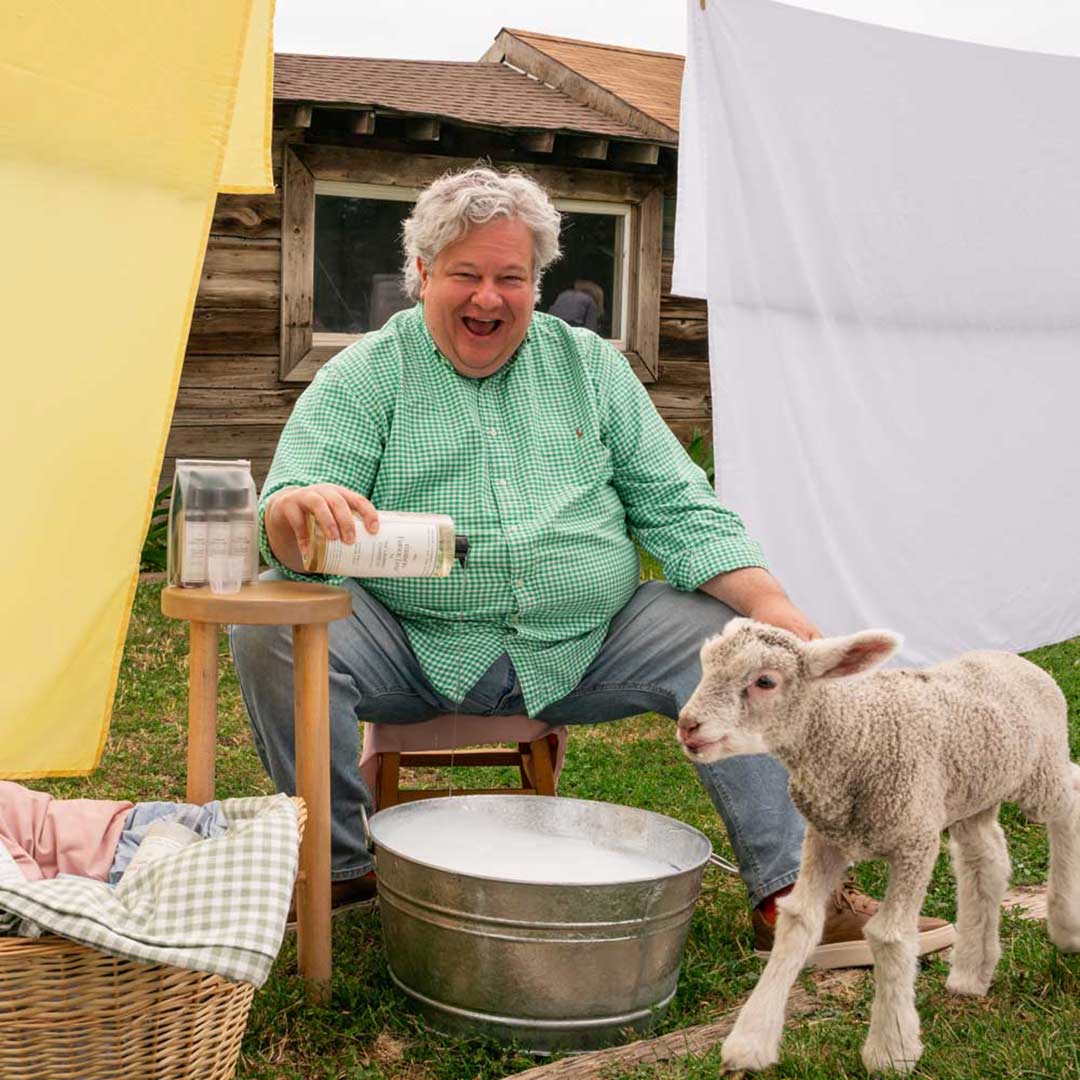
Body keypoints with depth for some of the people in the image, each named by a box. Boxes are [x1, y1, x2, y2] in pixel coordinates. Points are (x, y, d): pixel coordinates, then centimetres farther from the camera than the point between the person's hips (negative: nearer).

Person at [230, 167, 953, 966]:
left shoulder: (591, 366, 12)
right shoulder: (364, 378, 3)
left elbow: (677, 508, 10)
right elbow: (280, 531, -7)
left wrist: (769, 601, -8)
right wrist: (301, 510, -35)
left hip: (584, 649, 2)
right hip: (414, 651, -2)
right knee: (272, 629, -26)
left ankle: (788, 893, -7)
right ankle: (339, 865, -7)